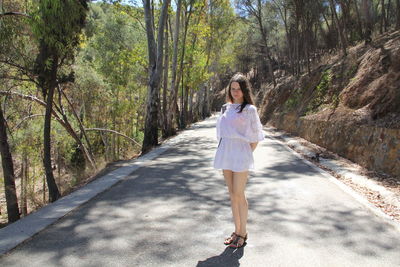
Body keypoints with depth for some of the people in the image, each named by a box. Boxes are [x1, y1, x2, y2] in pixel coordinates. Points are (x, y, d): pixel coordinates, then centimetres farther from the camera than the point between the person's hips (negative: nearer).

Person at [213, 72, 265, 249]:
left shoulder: (249, 109, -4)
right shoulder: (226, 108, 12)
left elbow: (255, 136, -3)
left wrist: (246, 155, -3)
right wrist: (225, 153, 10)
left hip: (240, 155, -6)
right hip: (225, 154, 6)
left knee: (239, 195, -3)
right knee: (232, 195, 10)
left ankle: (243, 234, 11)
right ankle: (237, 231, 21)